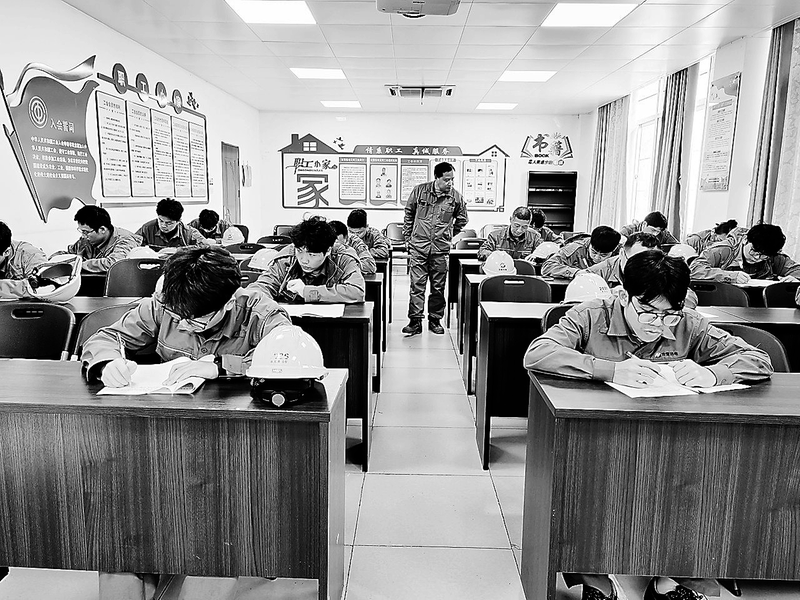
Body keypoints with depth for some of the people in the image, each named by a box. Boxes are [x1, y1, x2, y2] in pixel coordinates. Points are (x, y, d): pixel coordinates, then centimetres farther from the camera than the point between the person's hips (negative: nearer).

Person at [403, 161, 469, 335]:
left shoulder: (456, 197, -1)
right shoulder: (420, 191, -2)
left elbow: (462, 220, 17)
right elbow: (408, 214, 11)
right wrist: (407, 237, 11)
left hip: (441, 249, 1)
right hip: (418, 246, -1)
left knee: (438, 287, 8)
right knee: (417, 284, -2)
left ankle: (435, 320, 20)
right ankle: (415, 321, 3)